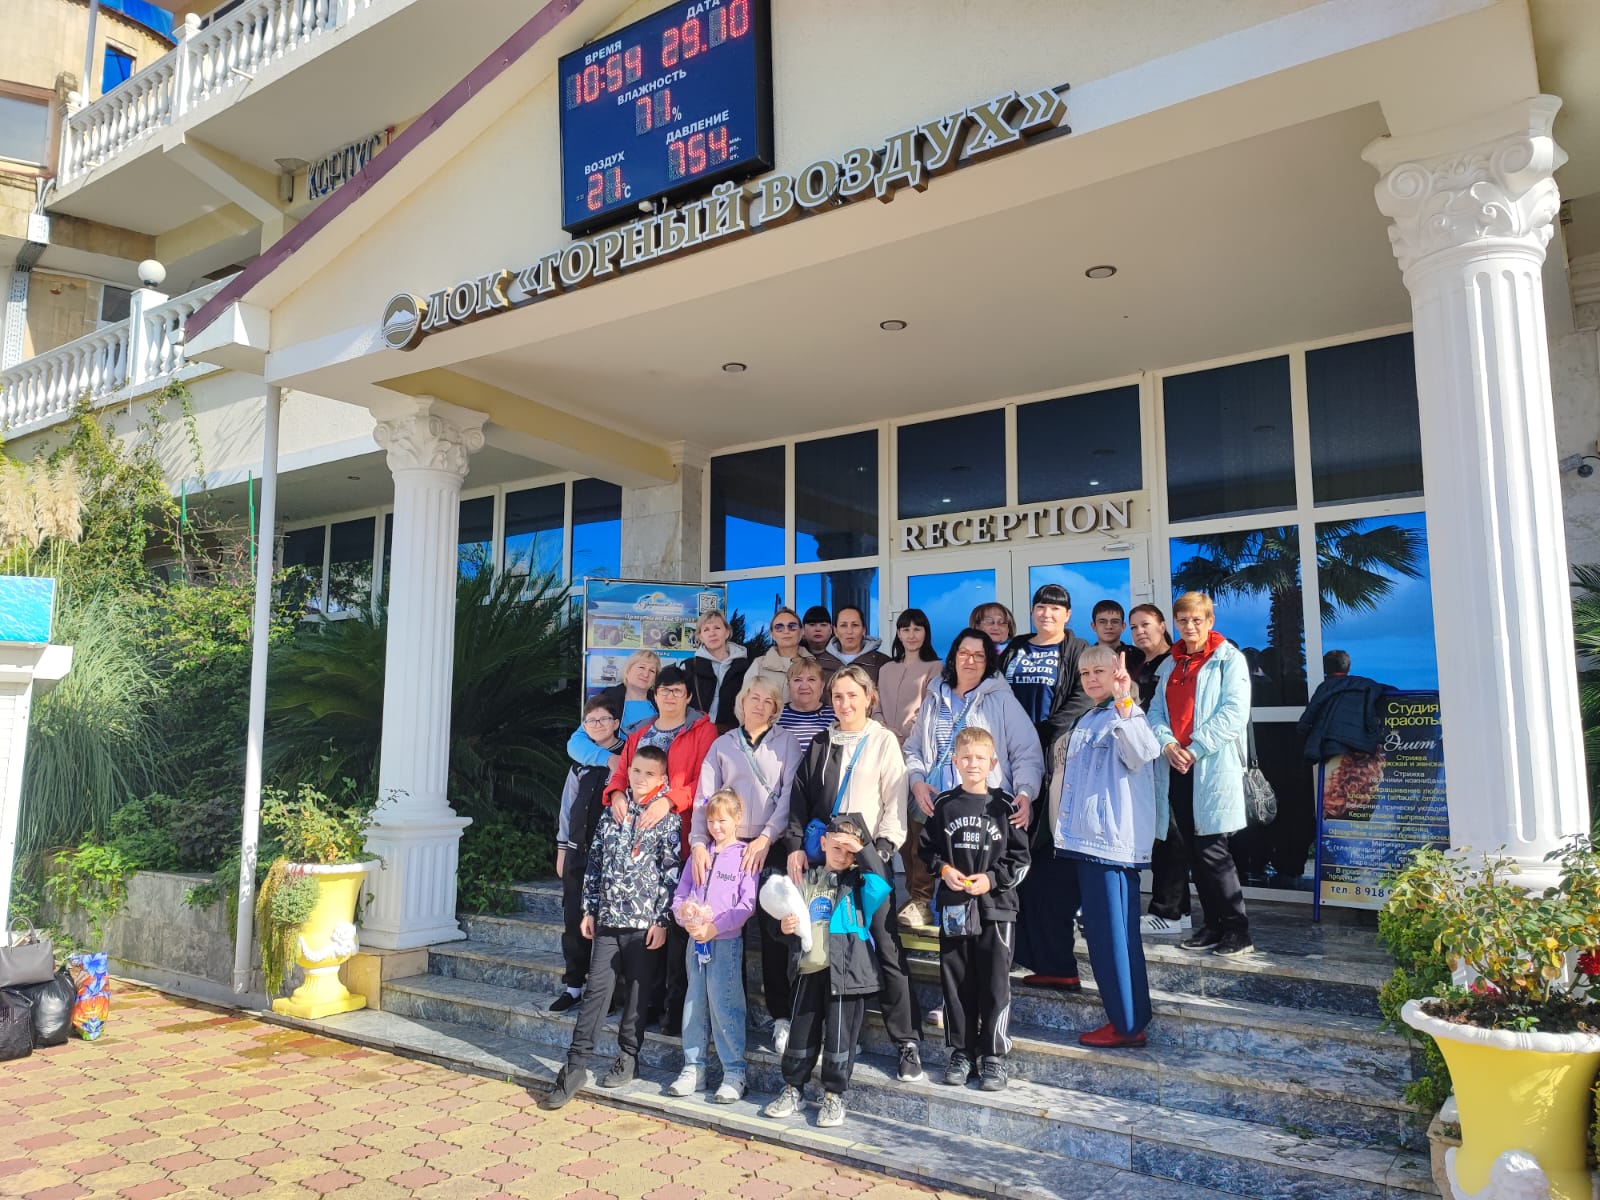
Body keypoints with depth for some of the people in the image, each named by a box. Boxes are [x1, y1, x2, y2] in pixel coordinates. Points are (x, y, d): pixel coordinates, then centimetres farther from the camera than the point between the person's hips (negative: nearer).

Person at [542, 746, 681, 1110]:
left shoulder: (667, 820, -5)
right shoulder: (612, 814, 8)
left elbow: (671, 872, -7)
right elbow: (595, 862, 12)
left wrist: (662, 920, -10)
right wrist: (589, 910, 9)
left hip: (645, 922, -3)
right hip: (608, 919, 3)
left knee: (637, 993, 7)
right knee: (596, 989, 2)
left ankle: (628, 1059, 23)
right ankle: (576, 1066, 8)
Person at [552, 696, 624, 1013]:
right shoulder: (581, 763, 13)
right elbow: (568, 806, 16)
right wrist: (562, 848, 14)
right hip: (578, 850, 5)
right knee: (573, 920, 7)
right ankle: (573, 985, 19)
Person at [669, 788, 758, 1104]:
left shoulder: (745, 856, -4)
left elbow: (748, 904, -11)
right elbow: (680, 894, 11)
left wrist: (713, 927, -17)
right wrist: (683, 910, -11)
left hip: (726, 941, -5)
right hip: (695, 940, 5)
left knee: (724, 1006, -5)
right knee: (694, 1004, 11)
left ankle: (734, 1072, 7)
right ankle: (694, 1068, 23)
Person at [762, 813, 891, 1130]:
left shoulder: (860, 882, 1)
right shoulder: (807, 879, 12)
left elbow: (883, 884, -21)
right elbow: (792, 918, 19)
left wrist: (862, 850, -17)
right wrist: (785, 927, -3)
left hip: (846, 971, -3)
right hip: (809, 970, 4)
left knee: (839, 1036, 3)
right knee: (802, 1033, 11)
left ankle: (834, 1096, 18)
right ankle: (793, 1090, 27)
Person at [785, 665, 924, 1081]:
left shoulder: (884, 741, 4)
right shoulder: (821, 744, 14)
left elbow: (895, 801, -1)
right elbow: (800, 797, 11)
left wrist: (881, 850, -10)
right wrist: (795, 845, -1)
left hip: (867, 856, -3)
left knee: (886, 948, -4)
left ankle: (907, 1041, 5)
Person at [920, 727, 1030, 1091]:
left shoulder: (1004, 806, -3)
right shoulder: (944, 805, 3)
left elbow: (1021, 858, 0)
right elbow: (926, 849, 10)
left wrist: (992, 878, -11)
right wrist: (943, 869, -7)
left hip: (996, 907, -2)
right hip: (954, 907, 2)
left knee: (995, 985, 3)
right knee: (955, 983, 9)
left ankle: (992, 1055, 16)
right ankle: (961, 1051, 23)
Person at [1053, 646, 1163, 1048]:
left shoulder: (1128, 715, -9)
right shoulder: (1085, 722, 18)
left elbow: (1144, 753, -31)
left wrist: (1125, 710, -45)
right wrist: (1065, 828, 27)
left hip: (1113, 839, -9)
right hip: (1085, 836, 9)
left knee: (1111, 933, -5)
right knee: (1101, 931, 14)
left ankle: (1127, 1025, 5)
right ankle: (1127, 1016, 24)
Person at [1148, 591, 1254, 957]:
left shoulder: (1229, 659, -1)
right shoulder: (1170, 665, 17)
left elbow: (1234, 713, -11)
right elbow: (1156, 711, 11)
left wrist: (1195, 749, -16)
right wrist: (1167, 744, -9)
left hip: (1213, 768, -6)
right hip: (1176, 769, 6)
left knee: (1212, 850, -8)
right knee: (1195, 851, 10)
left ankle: (1237, 931, 3)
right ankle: (1213, 924, 20)